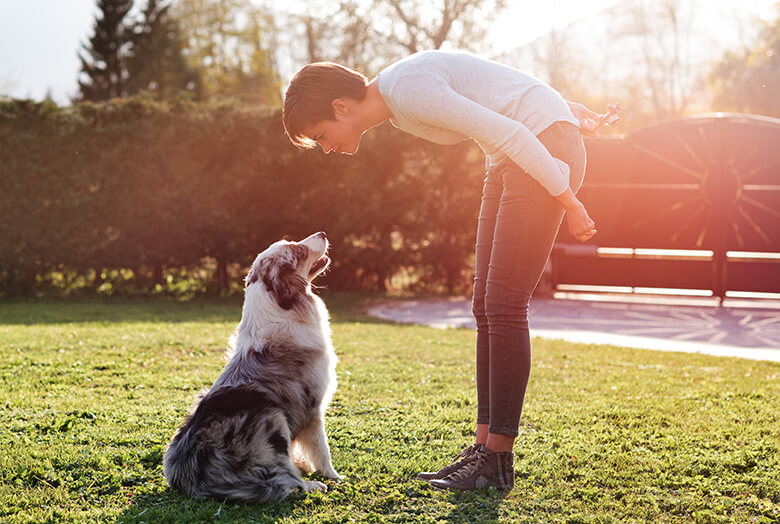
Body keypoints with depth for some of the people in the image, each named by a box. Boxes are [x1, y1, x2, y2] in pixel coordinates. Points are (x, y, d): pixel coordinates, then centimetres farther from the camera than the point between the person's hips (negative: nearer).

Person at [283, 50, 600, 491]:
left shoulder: (409, 91, -21)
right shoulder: (395, 104, 9)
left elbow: (509, 134, -23)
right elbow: (490, 87, 18)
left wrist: (567, 200, -18)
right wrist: (566, 107, 23)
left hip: (547, 146, -10)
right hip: (513, 158, 10)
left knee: (503, 307, -11)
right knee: (486, 306, 5)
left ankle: (498, 460, -6)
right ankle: (484, 447, 8)